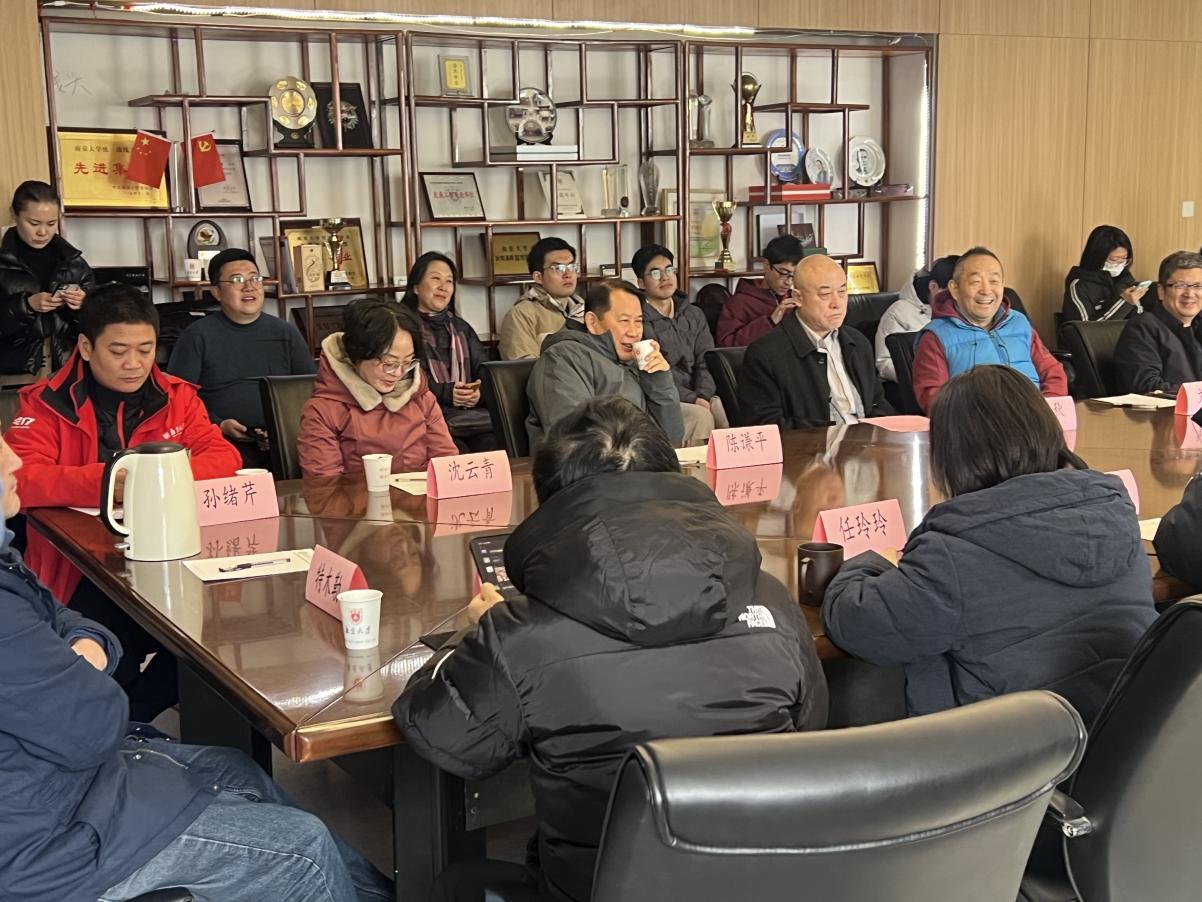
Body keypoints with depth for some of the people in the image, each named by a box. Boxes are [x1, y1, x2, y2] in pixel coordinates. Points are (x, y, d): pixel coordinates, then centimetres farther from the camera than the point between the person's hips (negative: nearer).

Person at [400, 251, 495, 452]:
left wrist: (479, 393, -8)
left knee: (493, 445, -27)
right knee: (459, 453, -33)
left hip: (471, 413, 4)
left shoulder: (461, 328, 26)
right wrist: (445, 393, -17)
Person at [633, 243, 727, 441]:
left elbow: (706, 362, 11)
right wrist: (692, 400, -18)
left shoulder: (694, 315, 19)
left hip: (698, 396, 5)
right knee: (701, 416, -32)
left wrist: (703, 396, -10)